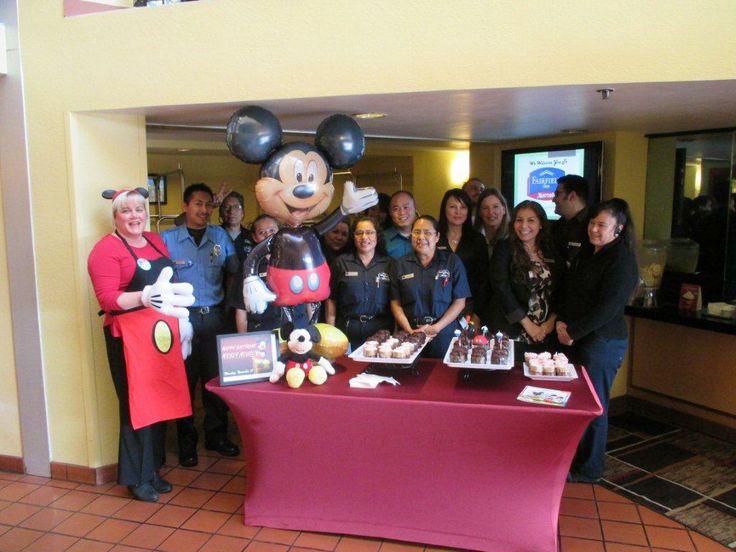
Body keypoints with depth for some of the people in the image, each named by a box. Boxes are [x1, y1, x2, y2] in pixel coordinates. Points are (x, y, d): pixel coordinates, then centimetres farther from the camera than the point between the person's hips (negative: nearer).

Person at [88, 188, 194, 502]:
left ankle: (152, 469, 28)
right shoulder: (106, 249, -8)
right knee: (137, 406, 1)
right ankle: (137, 478, 16)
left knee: (160, 402, 12)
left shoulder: (156, 241, 14)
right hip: (129, 337, -7)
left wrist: (180, 317, 15)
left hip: (162, 332, 7)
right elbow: (107, 299, -16)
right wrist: (143, 297, -30)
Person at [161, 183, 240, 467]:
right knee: (185, 379, 6)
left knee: (216, 377, 9)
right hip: (183, 318, -2)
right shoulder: (167, 239, 1)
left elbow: (236, 270, 4)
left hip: (214, 316, 2)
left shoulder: (220, 236, 8)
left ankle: (216, 435, 26)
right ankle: (187, 441, 21)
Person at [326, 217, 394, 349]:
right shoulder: (341, 262, 4)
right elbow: (331, 299, 4)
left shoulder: (389, 264, 5)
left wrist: (392, 331, 1)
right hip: (347, 330, 0)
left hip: (380, 331, 1)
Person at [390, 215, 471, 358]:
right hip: (410, 337, 1)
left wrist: (436, 328, -11)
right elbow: (395, 303, 4)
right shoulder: (400, 265, 6)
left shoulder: (452, 262, 1)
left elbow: (460, 301, -2)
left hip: (445, 335, -1)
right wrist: (409, 330, -10)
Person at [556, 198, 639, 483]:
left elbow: (607, 308, -17)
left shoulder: (622, 260, -12)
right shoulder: (586, 253, 13)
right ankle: (575, 458, 26)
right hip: (579, 340, 7)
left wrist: (573, 332, -13)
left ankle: (589, 469, 19)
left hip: (603, 342, -7)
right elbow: (569, 291, 16)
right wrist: (562, 322, 0)